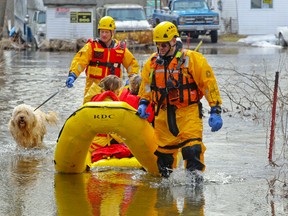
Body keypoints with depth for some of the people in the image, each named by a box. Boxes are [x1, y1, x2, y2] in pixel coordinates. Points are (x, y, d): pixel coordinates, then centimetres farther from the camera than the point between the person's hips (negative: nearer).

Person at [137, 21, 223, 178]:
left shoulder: (192, 59, -7)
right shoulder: (152, 62, 9)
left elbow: (209, 83, -7)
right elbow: (146, 85, 23)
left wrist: (215, 111, -10)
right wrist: (143, 103, 6)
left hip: (188, 112, -5)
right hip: (163, 114, 5)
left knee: (192, 149, -20)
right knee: (163, 150, 13)